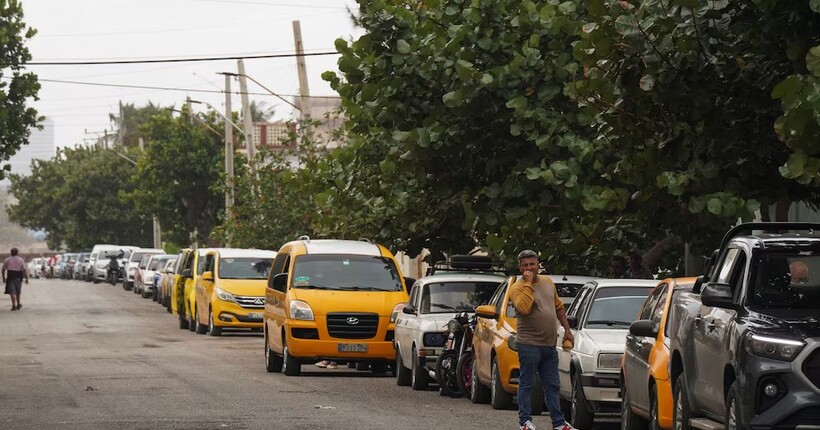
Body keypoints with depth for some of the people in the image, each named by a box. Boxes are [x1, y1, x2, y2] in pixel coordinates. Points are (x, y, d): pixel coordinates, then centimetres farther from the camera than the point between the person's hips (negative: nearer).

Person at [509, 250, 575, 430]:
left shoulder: (548, 282, 13)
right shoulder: (517, 288, -9)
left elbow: (559, 307, 21)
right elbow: (524, 308, -28)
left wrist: (567, 329, 15)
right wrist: (528, 283, -22)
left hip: (550, 345, 7)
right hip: (529, 345, -6)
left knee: (552, 386, 10)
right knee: (526, 385, 0)